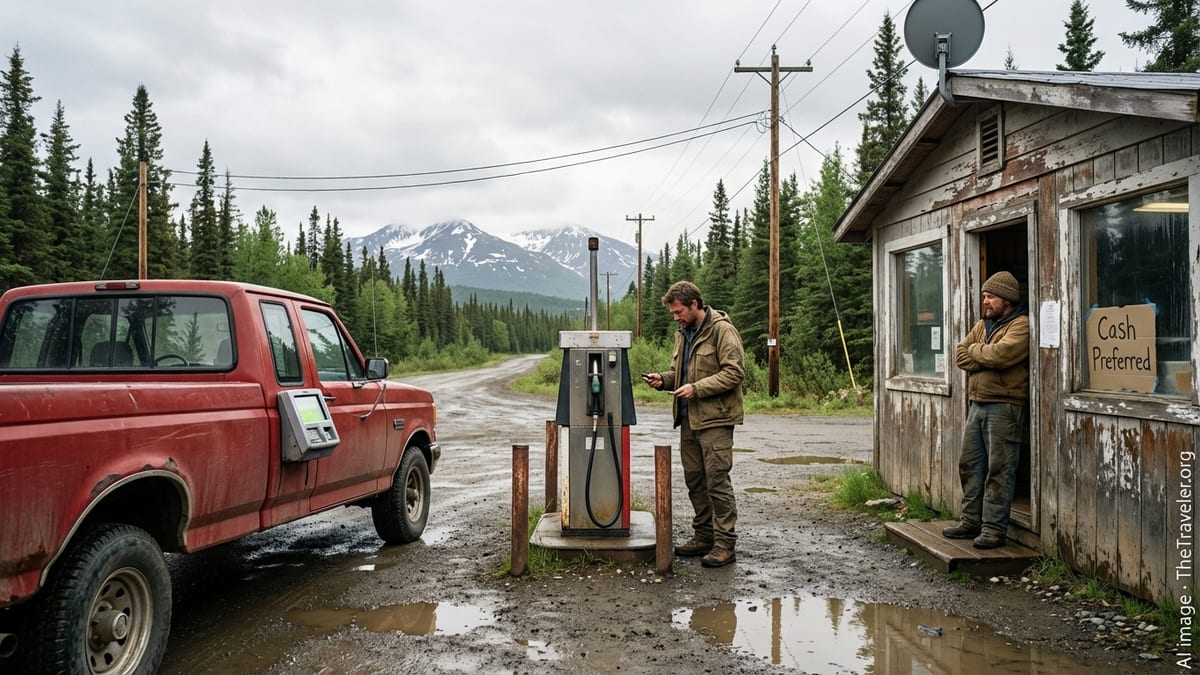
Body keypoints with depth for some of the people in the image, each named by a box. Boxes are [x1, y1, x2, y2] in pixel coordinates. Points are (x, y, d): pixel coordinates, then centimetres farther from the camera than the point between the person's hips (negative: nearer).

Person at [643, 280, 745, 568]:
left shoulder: (722, 330, -11)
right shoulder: (683, 334, 16)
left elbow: (735, 371, -17)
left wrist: (697, 388, -21)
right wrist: (663, 380, 4)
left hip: (715, 419, -9)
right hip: (689, 418, 9)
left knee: (717, 480, -7)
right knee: (694, 479, 13)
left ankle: (725, 544, 1)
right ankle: (703, 537, 24)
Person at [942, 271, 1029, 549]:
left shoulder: (1021, 325, -7)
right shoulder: (982, 324, 18)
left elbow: (1001, 353, -22)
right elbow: (960, 355, 8)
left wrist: (975, 350, -4)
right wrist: (986, 357, -9)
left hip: (1004, 406, -8)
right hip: (977, 404, 9)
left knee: (999, 470, -4)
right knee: (970, 465, 12)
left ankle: (994, 529, 0)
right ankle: (971, 521, 21)